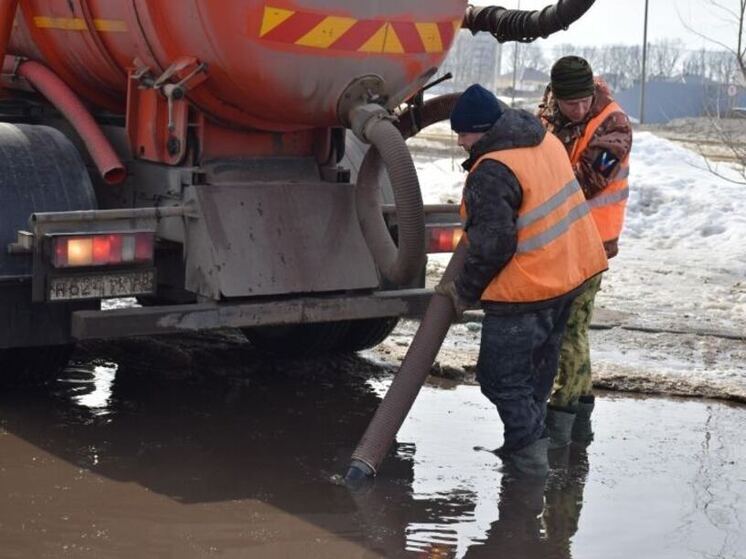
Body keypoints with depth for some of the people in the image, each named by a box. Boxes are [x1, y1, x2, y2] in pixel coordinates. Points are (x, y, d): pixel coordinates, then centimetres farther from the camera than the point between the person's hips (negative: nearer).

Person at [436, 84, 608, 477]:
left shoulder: (492, 173, -22)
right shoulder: (545, 141, 6)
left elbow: (491, 246, -23)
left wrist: (464, 291, -9)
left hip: (527, 288, -10)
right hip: (573, 270, 10)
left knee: (501, 374, 2)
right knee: (539, 362, 21)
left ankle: (528, 451, 4)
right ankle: (530, 440, 30)